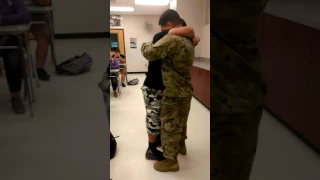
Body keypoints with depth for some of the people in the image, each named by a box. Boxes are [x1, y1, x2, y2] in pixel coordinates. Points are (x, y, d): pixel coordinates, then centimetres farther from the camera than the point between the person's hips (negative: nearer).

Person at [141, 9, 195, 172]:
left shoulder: (172, 39, -22)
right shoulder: (188, 41, 8)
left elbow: (150, 53, -25)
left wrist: (145, 45, -6)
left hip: (173, 93, -9)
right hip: (186, 90, 9)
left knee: (169, 126, 4)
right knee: (181, 122, 26)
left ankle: (171, 161, 17)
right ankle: (181, 145, 46)